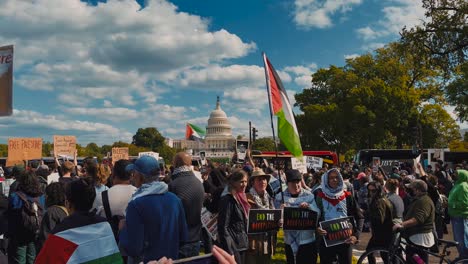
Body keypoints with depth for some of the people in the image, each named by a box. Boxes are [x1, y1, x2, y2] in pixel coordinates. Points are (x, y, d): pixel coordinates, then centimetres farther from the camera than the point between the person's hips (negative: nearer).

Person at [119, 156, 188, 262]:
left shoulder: (136, 204, -21)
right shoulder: (175, 199, -7)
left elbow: (133, 249, -21)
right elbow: (183, 237, 2)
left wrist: (123, 229, -5)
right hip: (172, 259, 4)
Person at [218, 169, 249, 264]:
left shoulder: (242, 198, 10)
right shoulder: (227, 200, -14)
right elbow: (223, 227, -17)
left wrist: (246, 242, 12)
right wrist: (229, 251, -20)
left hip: (243, 245, 8)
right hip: (233, 246, -8)